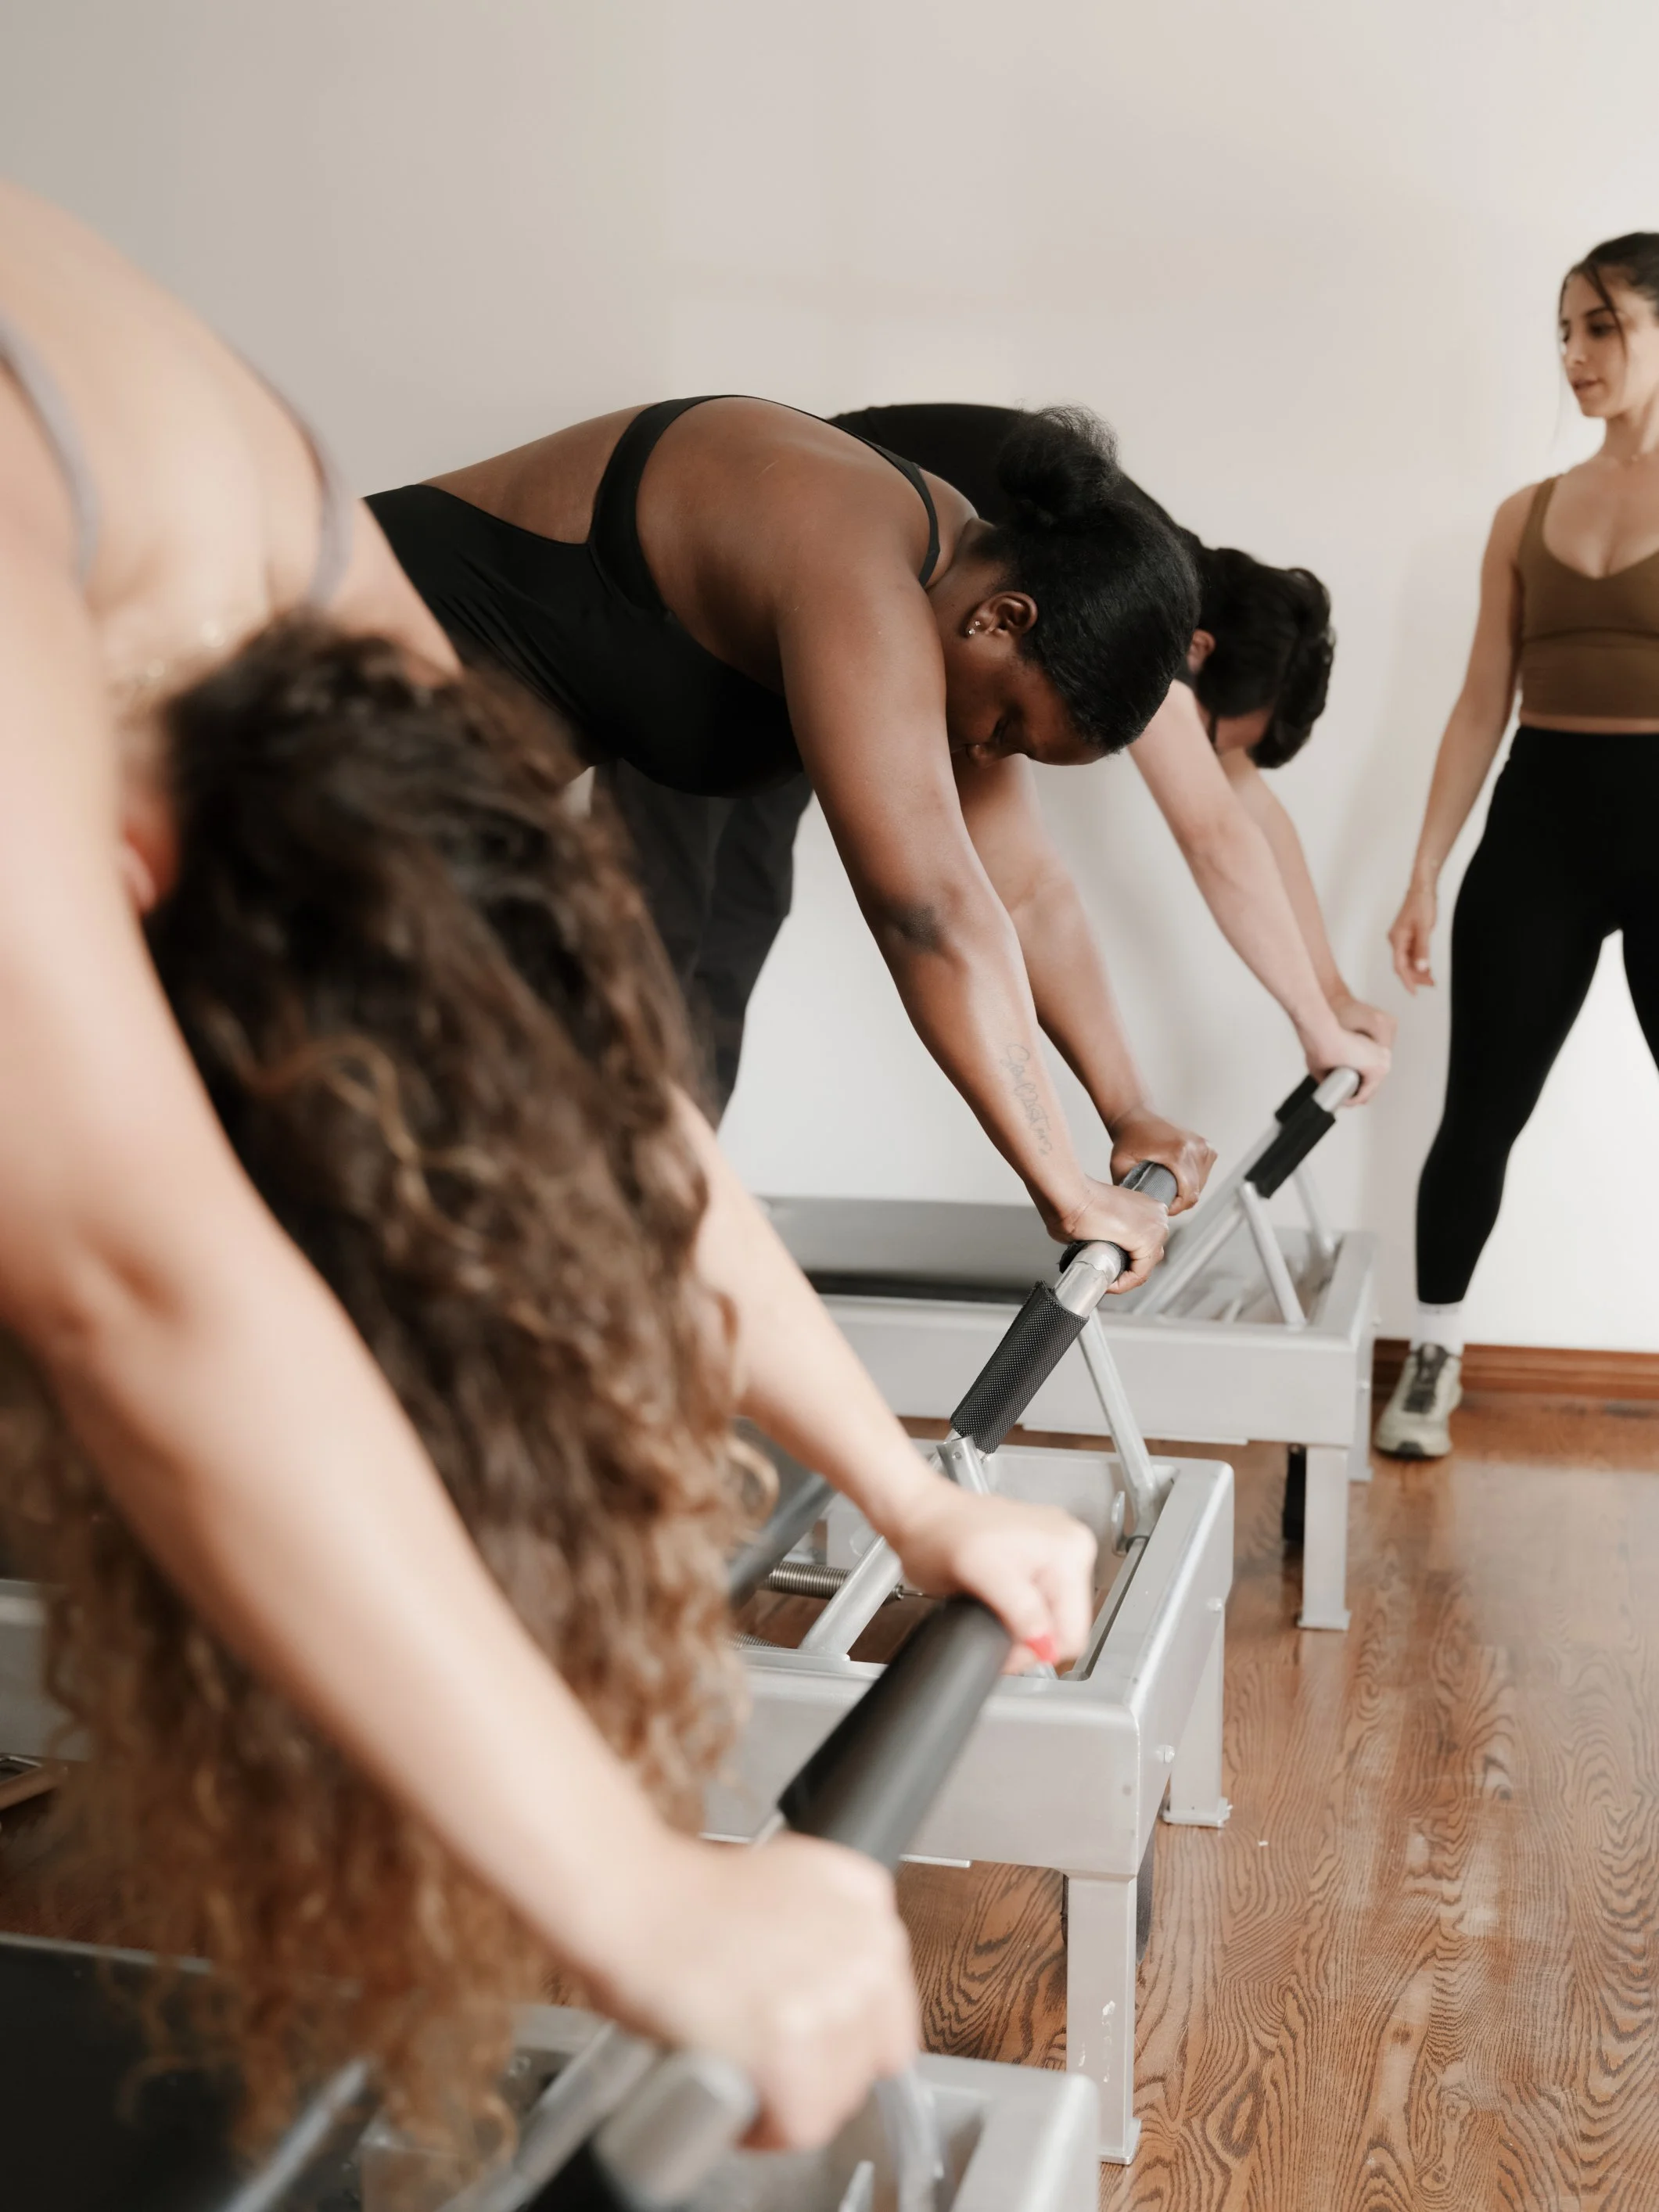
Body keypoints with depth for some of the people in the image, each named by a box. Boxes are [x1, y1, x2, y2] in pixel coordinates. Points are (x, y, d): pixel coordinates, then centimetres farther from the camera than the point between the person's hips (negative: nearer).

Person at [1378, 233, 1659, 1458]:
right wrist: (1424, 875, 6)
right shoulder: (1527, 514, 11)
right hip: (1538, 823, 4)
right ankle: (1433, 1360, 24)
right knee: (1480, 1114, 8)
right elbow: (1482, 708, 10)